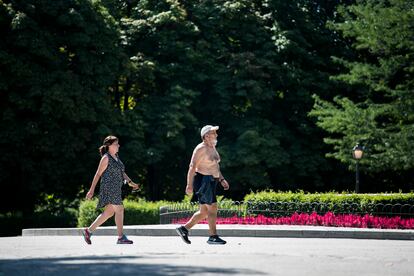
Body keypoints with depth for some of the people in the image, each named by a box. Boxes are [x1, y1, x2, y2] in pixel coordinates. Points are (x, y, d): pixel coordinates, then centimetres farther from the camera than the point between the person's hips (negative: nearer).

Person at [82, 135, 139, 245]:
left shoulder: (116, 157, 17)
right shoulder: (106, 158, -10)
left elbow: (121, 172, 22)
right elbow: (98, 174, -10)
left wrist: (130, 182, 10)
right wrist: (91, 190, -11)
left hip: (115, 189, 9)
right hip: (109, 187, -9)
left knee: (108, 212, 12)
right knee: (119, 210, -10)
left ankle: (89, 231, 19)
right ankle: (121, 237, -7)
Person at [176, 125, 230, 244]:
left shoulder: (212, 148, 15)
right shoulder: (201, 149, -14)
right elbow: (192, 167, -18)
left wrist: (221, 180, 17)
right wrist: (189, 185, -22)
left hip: (210, 181, 10)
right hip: (203, 181, -10)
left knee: (204, 211, 10)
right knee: (212, 208, -9)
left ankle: (184, 229, 17)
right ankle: (213, 236, -4)